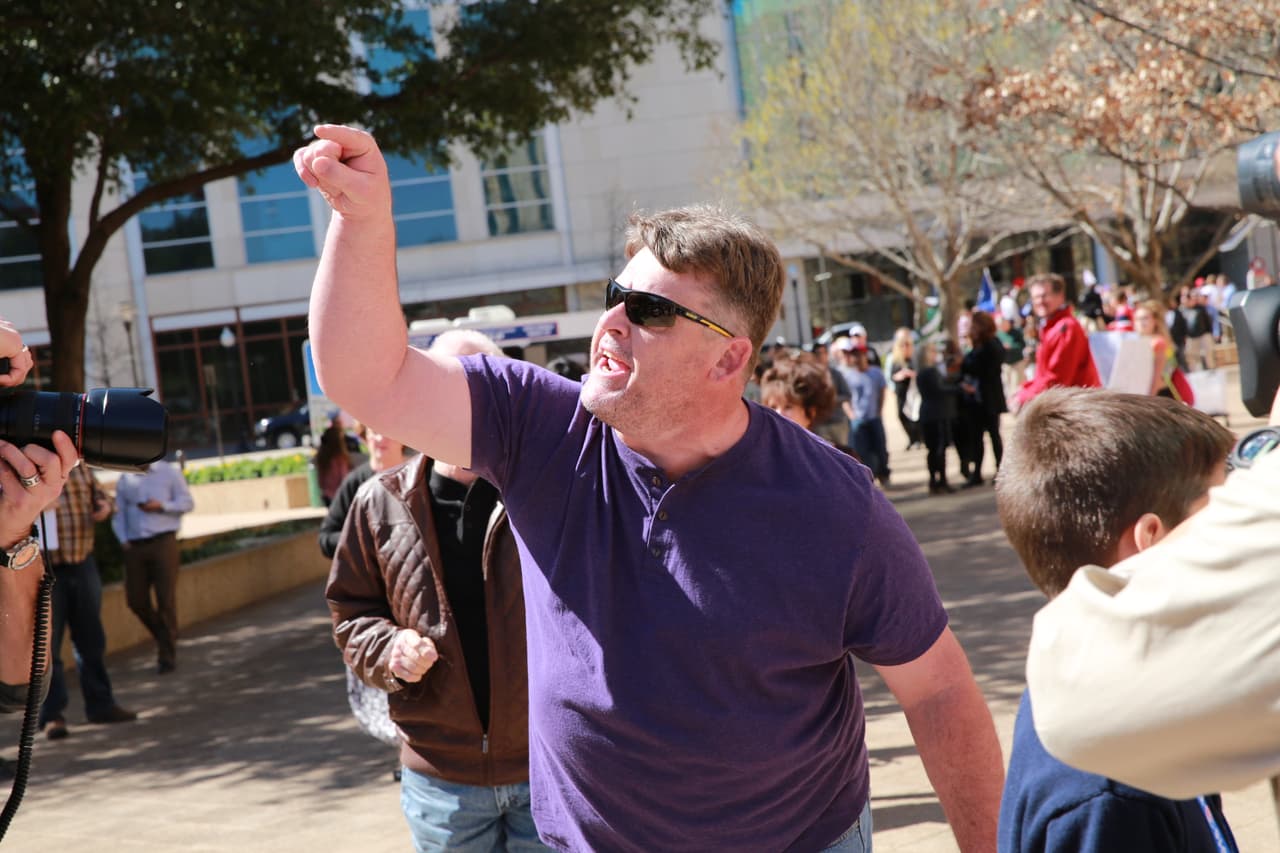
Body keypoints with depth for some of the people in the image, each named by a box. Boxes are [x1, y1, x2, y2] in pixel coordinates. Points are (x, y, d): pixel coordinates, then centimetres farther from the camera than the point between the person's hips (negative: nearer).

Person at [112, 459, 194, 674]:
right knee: (136, 600, 3)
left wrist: (161, 506, -13)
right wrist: (123, 539, -2)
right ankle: (163, 637, 28)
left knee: (166, 599, -5)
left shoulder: (169, 473, 4)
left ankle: (167, 655, 4)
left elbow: (187, 503, 3)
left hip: (163, 542, -3)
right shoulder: (124, 479, 11)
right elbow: (119, 513, 12)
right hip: (135, 546, 3)